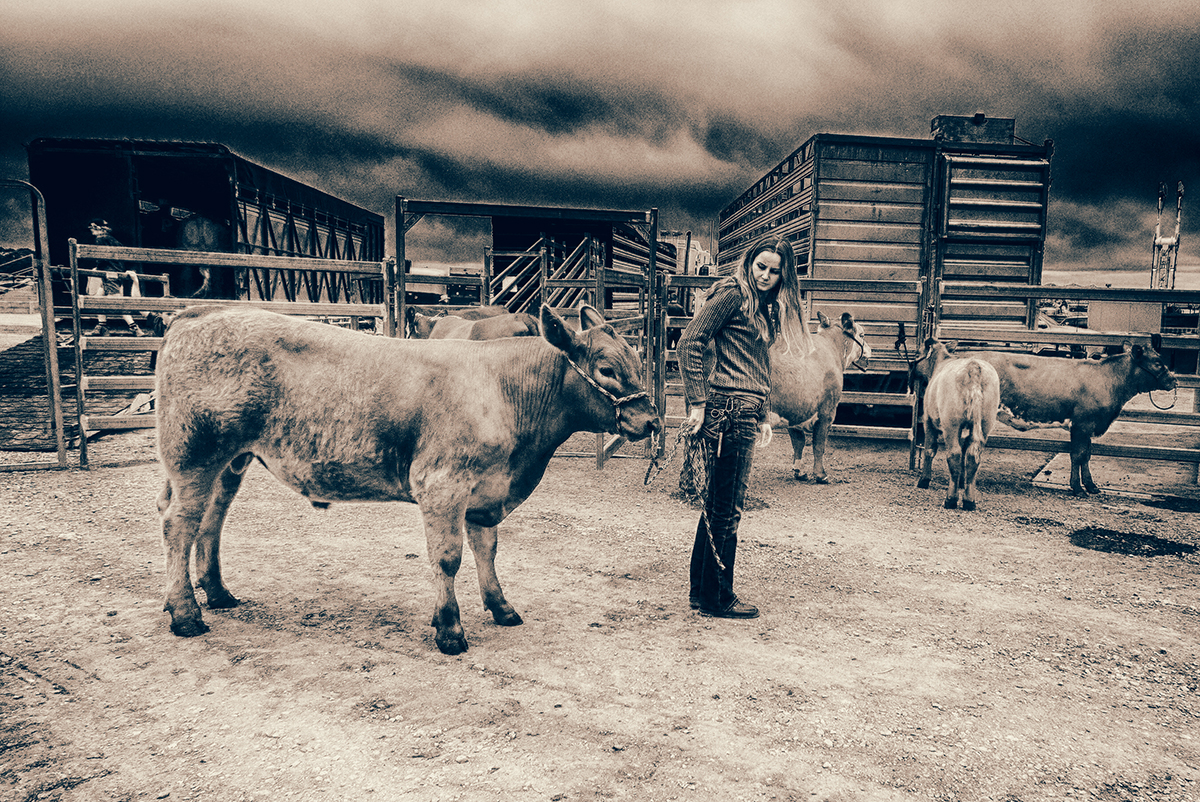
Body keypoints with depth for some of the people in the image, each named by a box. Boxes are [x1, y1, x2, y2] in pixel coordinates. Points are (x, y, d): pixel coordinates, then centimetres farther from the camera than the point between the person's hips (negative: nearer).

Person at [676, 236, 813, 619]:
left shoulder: (767, 306, 20)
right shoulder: (732, 292, -6)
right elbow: (689, 342, -13)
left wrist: (762, 416, 18)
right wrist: (696, 402, -16)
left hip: (746, 411, 9)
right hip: (726, 408, -9)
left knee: (718, 504, 14)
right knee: (725, 507, -2)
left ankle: (701, 589, 24)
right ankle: (718, 599, 9)